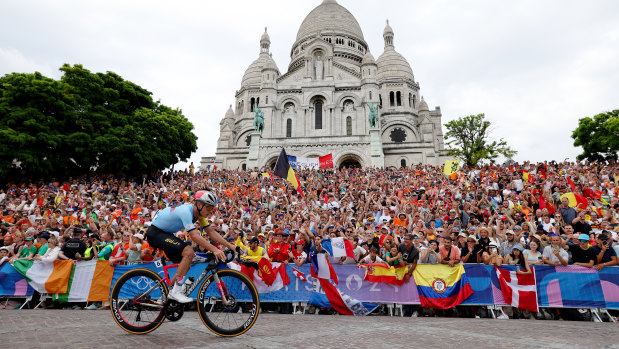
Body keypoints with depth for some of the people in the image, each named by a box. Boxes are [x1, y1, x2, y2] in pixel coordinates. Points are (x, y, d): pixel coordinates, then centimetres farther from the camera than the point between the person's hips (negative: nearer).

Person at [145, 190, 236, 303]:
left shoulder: (199, 213, -3)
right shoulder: (186, 211, -29)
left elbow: (211, 232, -3)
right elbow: (194, 236, -38)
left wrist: (229, 245, -12)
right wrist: (214, 250, -44)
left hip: (166, 233, 9)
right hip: (155, 233, -9)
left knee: (186, 262, 5)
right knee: (189, 252, -24)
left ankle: (169, 293, 20)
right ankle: (176, 292, -15)